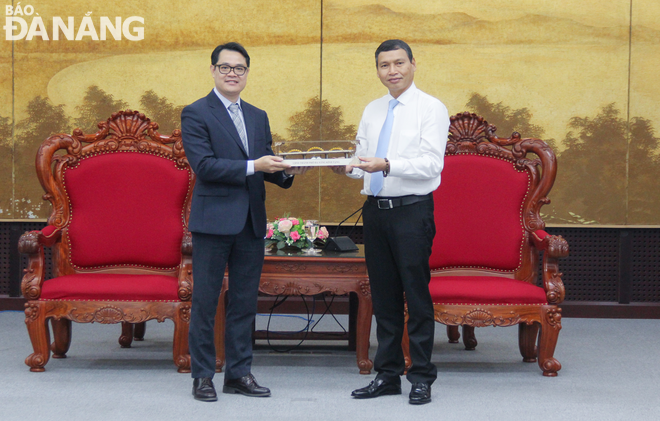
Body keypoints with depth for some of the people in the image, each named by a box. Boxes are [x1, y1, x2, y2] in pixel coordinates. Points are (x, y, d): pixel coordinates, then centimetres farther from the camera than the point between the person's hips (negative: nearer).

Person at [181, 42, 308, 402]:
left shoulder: (258, 117, 16)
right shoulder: (196, 114, -4)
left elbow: (265, 166, 16)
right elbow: (203, 165, -15)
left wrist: (285, 171, -6)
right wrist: (253, 166, -19)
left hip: (251, 223, 6)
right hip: (213, 220, -6)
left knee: (244, 302, 10)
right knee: (205, 302, 1)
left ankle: (239, 373, 18)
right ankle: (202, 376, 9)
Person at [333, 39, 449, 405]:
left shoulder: (431, 109, -4)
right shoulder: (372, 111, 16)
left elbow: (431, 164, -14)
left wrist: (387, 165, -26)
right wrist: (348, 168, -5)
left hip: (412, 210, -6)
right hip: (375, 209, 6)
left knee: (416, 294, -3)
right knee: (383, 296, 11)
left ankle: (421, 378, 5)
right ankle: (387, 374, 19)